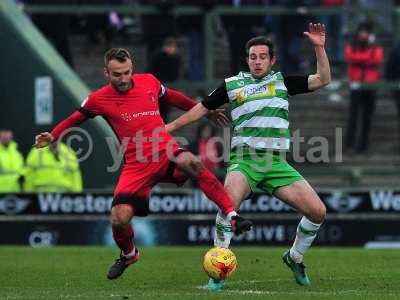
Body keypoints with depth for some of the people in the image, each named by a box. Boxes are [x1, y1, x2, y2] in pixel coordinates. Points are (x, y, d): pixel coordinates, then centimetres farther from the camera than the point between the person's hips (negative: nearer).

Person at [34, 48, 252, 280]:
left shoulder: (149, 82, 6)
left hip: (167, 153, 0)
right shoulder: (99, 99, 2)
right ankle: (128, 255, 23)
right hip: (137, 165, 0)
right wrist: (52, 137, 2)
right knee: (119, 219, -14)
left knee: (192, 163, -36)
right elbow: (75, 119, 18)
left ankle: (232, 217, -36)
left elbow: (172, 96, 26)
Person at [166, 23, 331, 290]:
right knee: (229, 202, -33)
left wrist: (319, 47, 0)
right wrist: (169, 127, 19)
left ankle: (295, 258, 20)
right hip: (244, 161, -2)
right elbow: (201, 109, 19)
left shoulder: (282, 81, 14)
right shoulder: (232, 84, 10)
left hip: (277, 164, 3)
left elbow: (323, 80, 11)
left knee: (317, 211, -8)